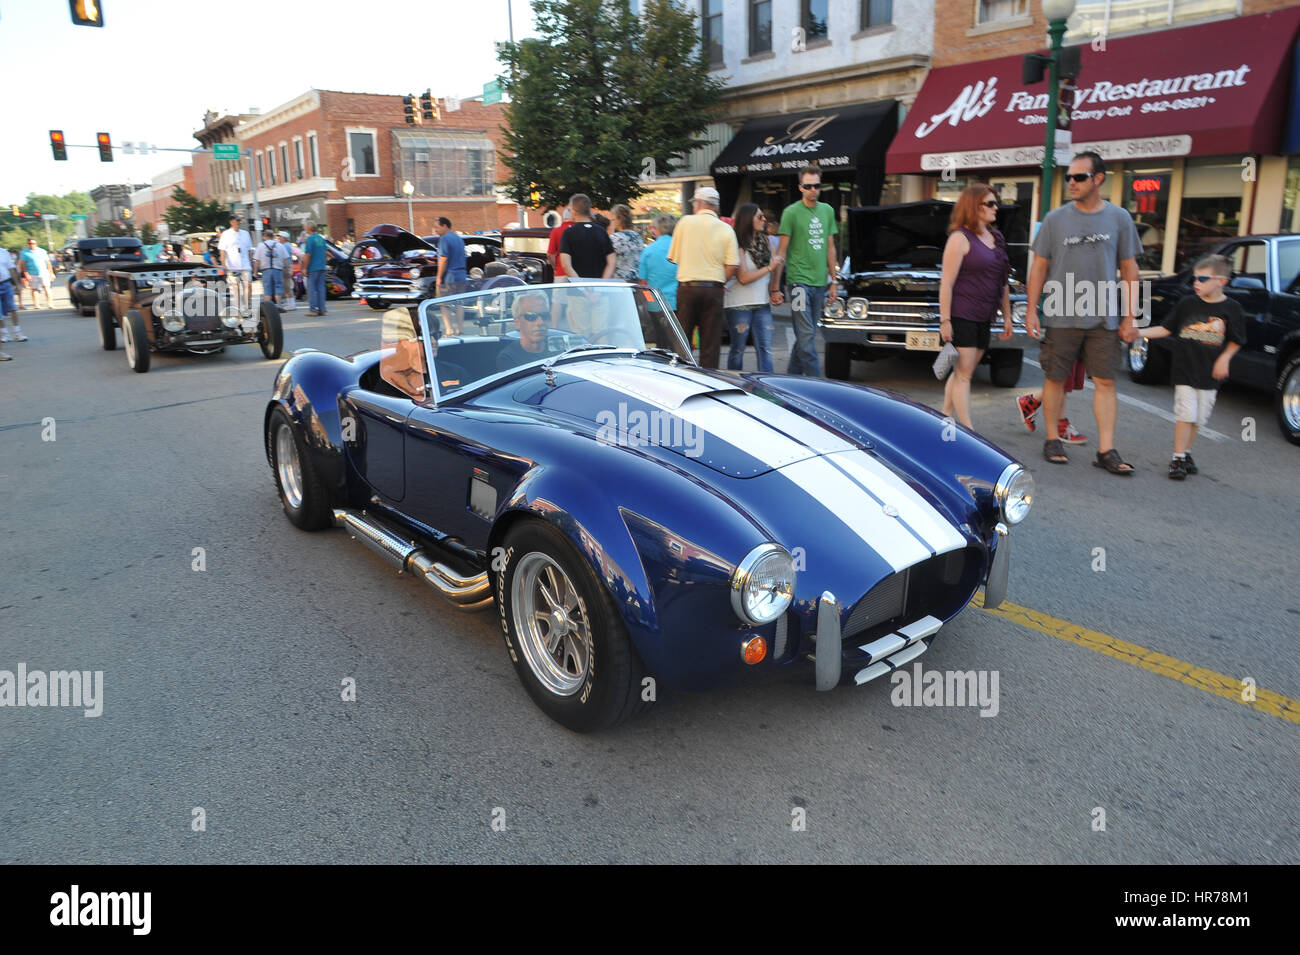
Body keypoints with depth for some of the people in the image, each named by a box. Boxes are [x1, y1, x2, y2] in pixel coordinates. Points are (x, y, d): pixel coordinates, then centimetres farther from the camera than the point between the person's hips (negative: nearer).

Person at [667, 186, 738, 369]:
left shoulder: (686, 222, 1)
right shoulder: (726, 229, 4)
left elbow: (673, 257, 6)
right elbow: (733, 266, -3)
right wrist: (719, 282, 11)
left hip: (687, 287, -1)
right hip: (714, 290, 1)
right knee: (711, 342, 5)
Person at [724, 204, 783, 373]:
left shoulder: (764, 241, 12)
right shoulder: (739, 245, -10)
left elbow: (774, 273, 22)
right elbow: (743, 278, -16)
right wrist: (769, 268, -12)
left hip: (762, 303, 6)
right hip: (740, 304, -6)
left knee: (765, 348, -1)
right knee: (738, 349, 5)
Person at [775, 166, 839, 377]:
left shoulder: (827, 210, 14)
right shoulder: (792, 212, -2)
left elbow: (830, 248, 19)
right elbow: (782, 251, -3)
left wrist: (834, 281, 15)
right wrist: (775, 287, -8)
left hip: (819, 283, 6)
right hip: (799, 280, -6)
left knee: (806, 335, 10)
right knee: (806, 336, -9)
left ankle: (792, 377, 21)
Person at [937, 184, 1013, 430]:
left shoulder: (996, 238, 16)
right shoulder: (960, 238, -7)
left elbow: (1003, 283, 21)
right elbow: (946, 283, -13)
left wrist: (1007, 317, 18)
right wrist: (945, 320, -18)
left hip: (983, 318, 7)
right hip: (961, 316, -7)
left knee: (961, 373, 11)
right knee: (963, 374, -7)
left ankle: (946, 420, 20)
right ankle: (969, 431, -9)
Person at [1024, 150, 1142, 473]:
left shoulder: (1119, 218, 5)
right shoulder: (1055, 219, 3)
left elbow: (1129, 270, 8)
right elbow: (1039, 267, 5)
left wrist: (1130, 317, 2)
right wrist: (1031, 310, -1)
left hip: (1105, 319, 1)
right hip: (1060, 316, -1)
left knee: (1105, 383, 0)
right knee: (1055, 379, 5)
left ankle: (1106, 450, 4)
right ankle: (1052, 441, 18)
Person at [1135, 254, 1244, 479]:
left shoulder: (1231, 309, 0)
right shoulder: (1187, 304, 0)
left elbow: (1235, 341, 9)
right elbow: (1166, 329, 3)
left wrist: (1224, 359, -5)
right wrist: (1140, 332, -9)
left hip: (1210, 374, 2)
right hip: (1184, 370, -1)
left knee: (1198, 418, 10)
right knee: (1186, 414, -10)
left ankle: (1186, 453, 26)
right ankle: (1178, 458, -3)